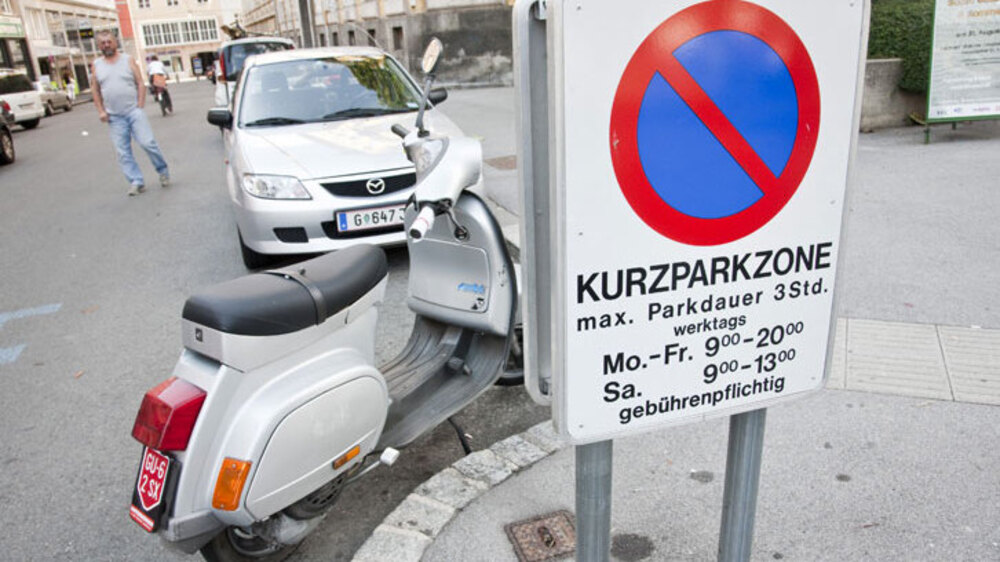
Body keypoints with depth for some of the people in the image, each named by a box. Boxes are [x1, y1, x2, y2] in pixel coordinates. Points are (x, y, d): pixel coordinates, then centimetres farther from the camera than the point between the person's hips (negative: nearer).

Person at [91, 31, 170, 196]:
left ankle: (163, 170, 9)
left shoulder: (128, 60, 6)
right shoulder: (97, 65, 10)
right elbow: (96, 91, 12)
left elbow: (141, 84, 2)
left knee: (148, 143, -11)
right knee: (123, 152, -1)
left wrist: (140, 105, -7)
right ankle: (136, 182, 3)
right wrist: (101, 111, 3)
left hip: (134, 111, -2)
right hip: (114, 117, 2)